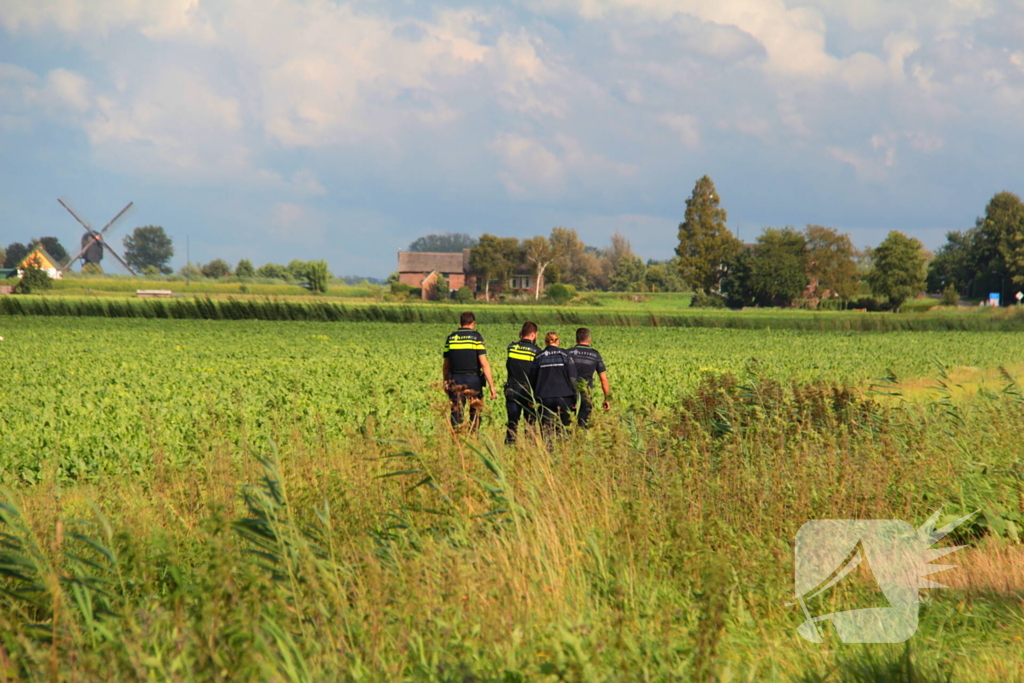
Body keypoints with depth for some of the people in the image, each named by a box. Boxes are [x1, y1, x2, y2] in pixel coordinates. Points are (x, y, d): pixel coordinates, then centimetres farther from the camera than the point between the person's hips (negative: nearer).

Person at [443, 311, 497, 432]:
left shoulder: (451, 338, 6)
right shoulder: (476, 337, -4)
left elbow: (446, 365, 12)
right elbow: (484, 364, -11)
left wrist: (445, 382, 26)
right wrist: (491, 386, -10)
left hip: (455, 380, 2)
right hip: (473, 380, -2)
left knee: (456, 414, 3)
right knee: (475, 413, 11)